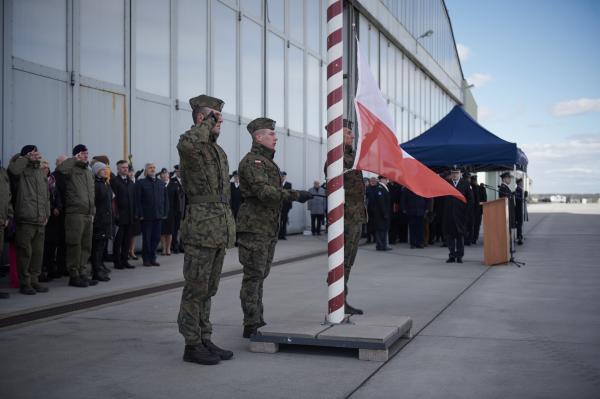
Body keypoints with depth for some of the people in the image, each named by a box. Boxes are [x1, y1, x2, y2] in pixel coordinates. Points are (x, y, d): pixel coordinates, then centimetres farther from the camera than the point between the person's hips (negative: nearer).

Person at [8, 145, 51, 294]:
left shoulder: (40, 172, 19)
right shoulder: (21, 170, -1)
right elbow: (12, 169, -27)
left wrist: (46, 214, 14)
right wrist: (27, 159, -12)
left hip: (40, 221, 6)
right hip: (25, 220, -6)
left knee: (38, 252, 9)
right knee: (25, 252, -3)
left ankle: (34, 281, 18)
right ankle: (24, 283, 5)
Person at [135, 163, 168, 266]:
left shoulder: (161, 183, 14)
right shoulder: (140, 183, 0)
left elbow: (165, 199, 14)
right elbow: (138, 200, -5)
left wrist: (165, 213, 5)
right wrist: (140, 214, -12)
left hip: (158, 215, 4)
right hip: (146, 216, -4)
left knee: (156, 238, 6)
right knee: (146, 238, 2)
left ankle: (152, 258, 16)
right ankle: (146, 259, 12)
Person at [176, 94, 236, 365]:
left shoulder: (219, 151, 20)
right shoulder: (192, 143, -7)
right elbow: (186, 144, -36)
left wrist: (230, 227, 22)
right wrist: (208, 123, -19)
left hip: (220, 230, 9)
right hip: (201, 228, -9)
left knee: (208, 289, 13)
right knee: (196, 289, -2)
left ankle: (205, 340, 21)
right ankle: (192, 345, 6)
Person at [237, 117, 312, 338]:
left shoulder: (268, 162, 19)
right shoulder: (251, 162, -13)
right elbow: (263, 191, -25)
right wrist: (295, 195, -28)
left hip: (269, 228, 10)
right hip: (254, 227, -10)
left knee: (260, 275, 14)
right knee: (253, 276, -7)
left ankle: (257, 322, 21)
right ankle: (251, 326, -4)